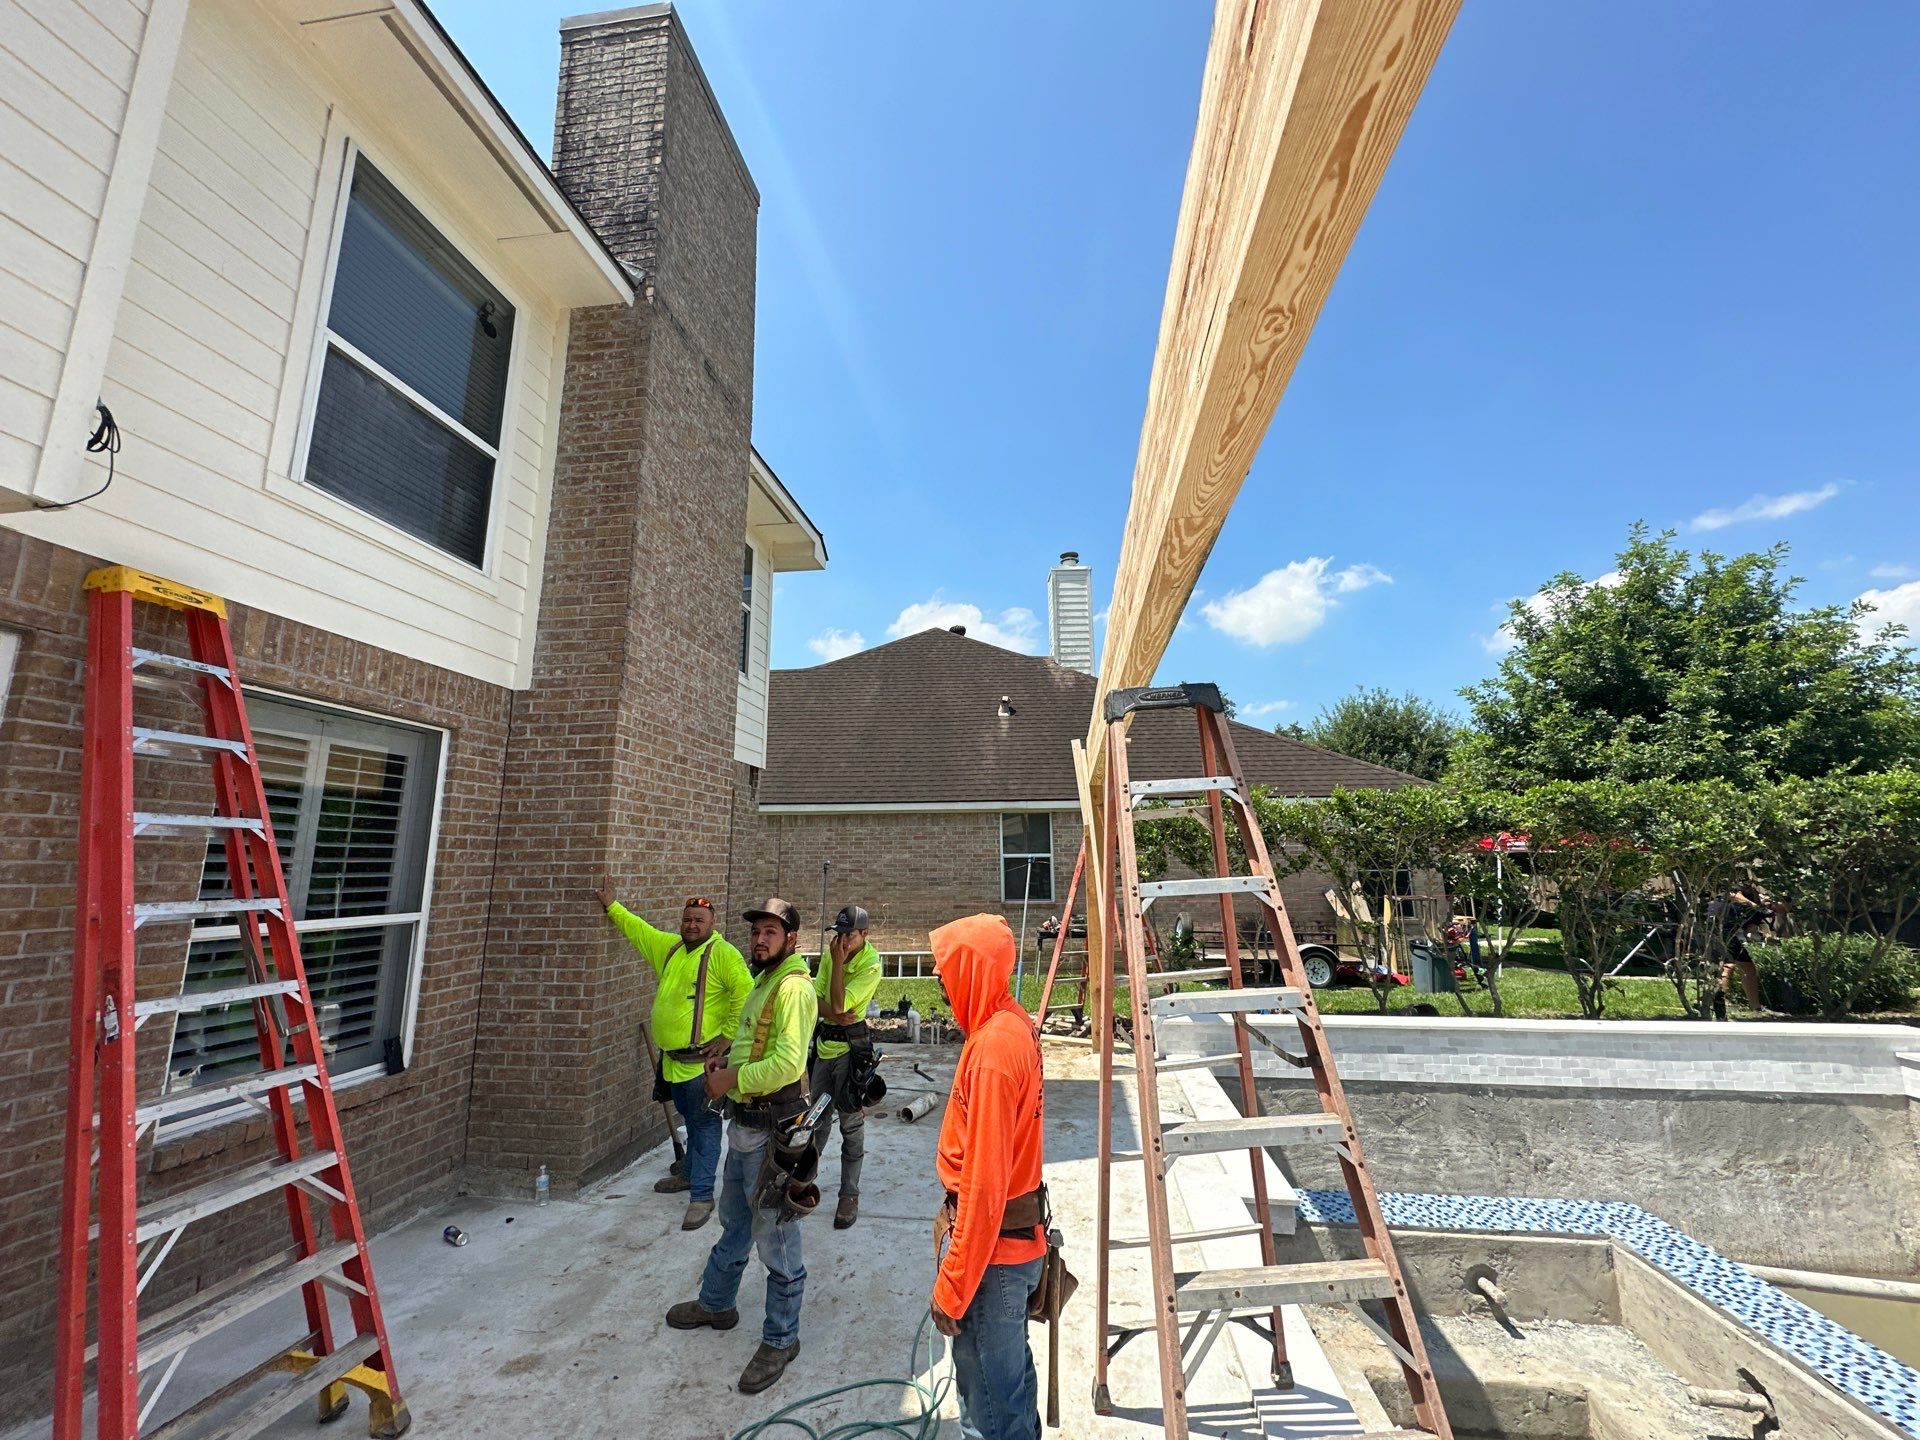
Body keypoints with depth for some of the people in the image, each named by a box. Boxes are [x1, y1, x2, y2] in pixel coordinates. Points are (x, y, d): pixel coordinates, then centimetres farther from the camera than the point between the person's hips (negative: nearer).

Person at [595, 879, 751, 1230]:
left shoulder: (722, 953, -16)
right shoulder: (669, 946, 9)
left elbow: (745, 993, -22)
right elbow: (637, 928, 23)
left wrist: (728, 1035, -19)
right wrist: (611, 906, 23)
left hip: (702, 1059, -8)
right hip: (673, 1058, 8)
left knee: (704, 1125, 1)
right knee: (690, 1120, 24)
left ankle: (702, 1195, 9)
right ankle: (689, 1174, 40)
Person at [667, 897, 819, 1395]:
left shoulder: (793, 986, -23)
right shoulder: (764, 981, 9)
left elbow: (787, 1063, -32)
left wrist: (730, 1081, -21)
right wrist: (726, 1060, 3)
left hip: (773, 1132, -10)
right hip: (745, 1126, 10)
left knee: (774, 1239, 7)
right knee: (734, 1223, 28)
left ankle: (780, 1340, 26)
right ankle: (716, 1303, 50)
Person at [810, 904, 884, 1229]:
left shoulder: (870, 964, -18)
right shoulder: (831, 952, 0)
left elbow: (839, 1004, -24)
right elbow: (814, 999, -1)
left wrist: (839, 961, -23)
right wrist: (835, 1014, -19)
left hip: (850, 1046, -6)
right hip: (824, 1041, 6)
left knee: (851, 1123, 3)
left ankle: (849, 1195, 16)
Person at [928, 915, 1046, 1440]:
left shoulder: (991, 1049, -28)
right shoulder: (1014, 1022, 1)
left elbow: (985, 1184, -25)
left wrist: (952, 1286, -17)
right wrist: (953, 1212, 22)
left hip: (993, 1244, -9)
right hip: (1017, 1236, 9)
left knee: (990, 1395, 7)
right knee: (1009, 1369, 25)